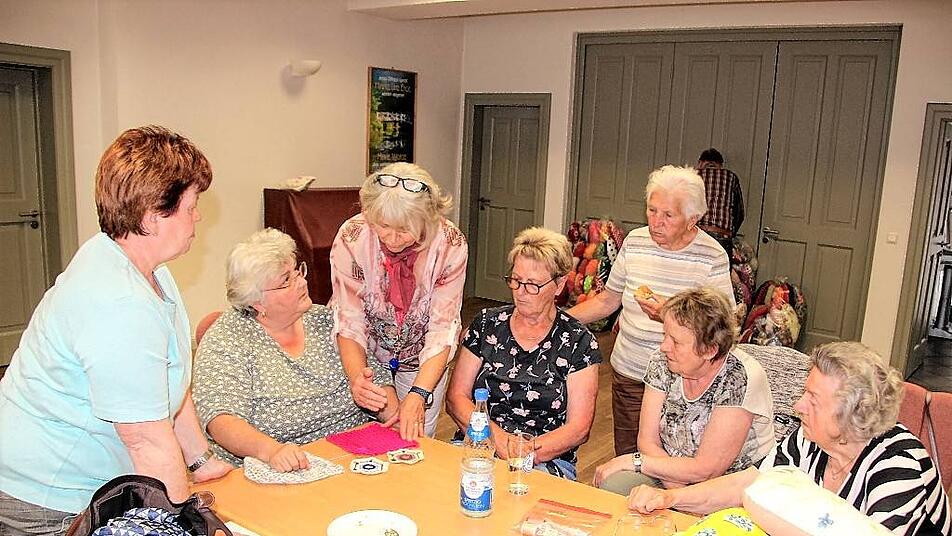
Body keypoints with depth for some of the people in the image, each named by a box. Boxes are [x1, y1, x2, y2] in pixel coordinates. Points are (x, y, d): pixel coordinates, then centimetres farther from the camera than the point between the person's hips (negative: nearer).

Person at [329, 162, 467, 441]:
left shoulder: (451, 244, -25)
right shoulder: (352, 237, -26)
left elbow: (443, 329, -25)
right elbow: (349, 320, -23)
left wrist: (418, 395, -37)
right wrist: (356, 377, -42)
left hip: (423, 358, 1)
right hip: (366, 354, 0)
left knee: (416, 441, 10)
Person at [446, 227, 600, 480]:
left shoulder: (578, 342, 1)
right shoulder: (486, 324, 8)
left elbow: (579, 428, -3)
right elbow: (456, 397, 5)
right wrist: (496, 437, -13)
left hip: (547, 461, -3)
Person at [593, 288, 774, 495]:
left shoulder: (741, 379, -22)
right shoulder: (663, 363, -6)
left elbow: (705, 469, -22)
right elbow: (648, 440, -5)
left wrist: (632, 461, -18)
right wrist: (678, 489, -22)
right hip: (668, 474, 5)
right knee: (611, 484, -20)